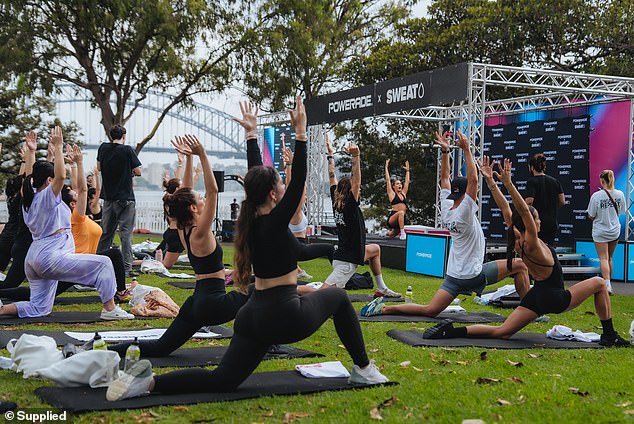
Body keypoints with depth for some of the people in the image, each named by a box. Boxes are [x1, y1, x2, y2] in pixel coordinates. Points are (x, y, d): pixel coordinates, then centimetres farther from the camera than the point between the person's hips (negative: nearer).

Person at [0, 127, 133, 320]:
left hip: (34, 259, 10)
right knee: (103, 263, -11)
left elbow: (32, 176, 34)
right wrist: (58, 147, -22)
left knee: (39, 308, 18)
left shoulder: (29, 198, 15)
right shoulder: (47, 196, -9)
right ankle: (109, 309, -16)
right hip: (50, 256, -10)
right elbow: (61, 175, -27)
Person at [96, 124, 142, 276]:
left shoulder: (103, 148, 3)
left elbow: (99, 167, 17)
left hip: (108, 198, 5)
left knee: (106, 233, 14)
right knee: (126, 234, -2)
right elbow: (138, 171, -8)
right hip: (125, 198, -5)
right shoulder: (127, 150, -11)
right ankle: (126, 268, -4)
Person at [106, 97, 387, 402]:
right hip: (284, 317, -7)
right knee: (338, 298, 18)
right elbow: (298, 180, -19)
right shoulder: (274, 223, -15)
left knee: (222, 381, 6)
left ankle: (149, 382, -13)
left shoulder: (251, 221, 6)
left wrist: (251, 134, 22)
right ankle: (363, 370, 20)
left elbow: (256, 176, 17)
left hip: (253, 316, 7)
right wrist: (300, 132, -20)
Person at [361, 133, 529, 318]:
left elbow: (445, 179, 15)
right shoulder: (465, 211, -15)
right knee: (519, 265, 6)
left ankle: (384, 308, -7)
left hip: (454, 275, 7)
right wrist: (466, 149, -21)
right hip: (473, 275, -7)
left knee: (430, 310, 4)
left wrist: (445, 152, 13)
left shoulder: (446, 209, 4)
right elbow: (473, 179, -23)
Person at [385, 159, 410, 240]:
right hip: (392, 218, -6)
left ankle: (387, 233, 55)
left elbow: (407, 181, 23)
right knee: (401, 212, -37)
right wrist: (386, 167, 7)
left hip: (400, 219, 6)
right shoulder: (392, 194, 3)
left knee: (392, 235, 20)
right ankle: (402, 233, -37)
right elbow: (388, 179, 4)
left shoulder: (403, 194, 16)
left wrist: (407, 170, 28)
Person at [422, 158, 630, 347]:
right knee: (599, 283, 10)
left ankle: (450, 331, -16)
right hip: (553, 298, -7)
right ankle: (609, 336, 12)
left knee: (502, 332, 2)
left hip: (537, 296, 7)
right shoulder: (532, 244, -20)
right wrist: (508, 184, -38)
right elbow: (524, 211, -31)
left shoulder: (518, 239, 1)